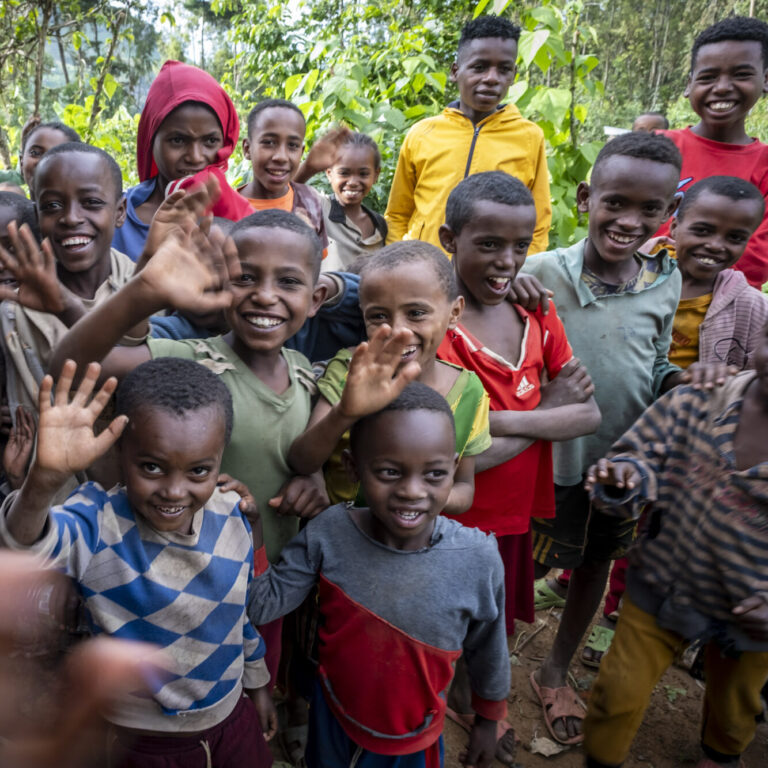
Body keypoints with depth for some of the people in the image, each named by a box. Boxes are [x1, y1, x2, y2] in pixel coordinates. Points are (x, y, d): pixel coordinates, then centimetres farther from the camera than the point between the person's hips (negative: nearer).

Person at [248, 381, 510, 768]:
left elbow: (487, 651, -7)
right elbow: (260, 605, -13)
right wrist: (249, 526, -25)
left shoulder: (478, 559, -25)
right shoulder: (330, 533, -22)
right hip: (332, 722, 2)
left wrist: (487, 721, 8)